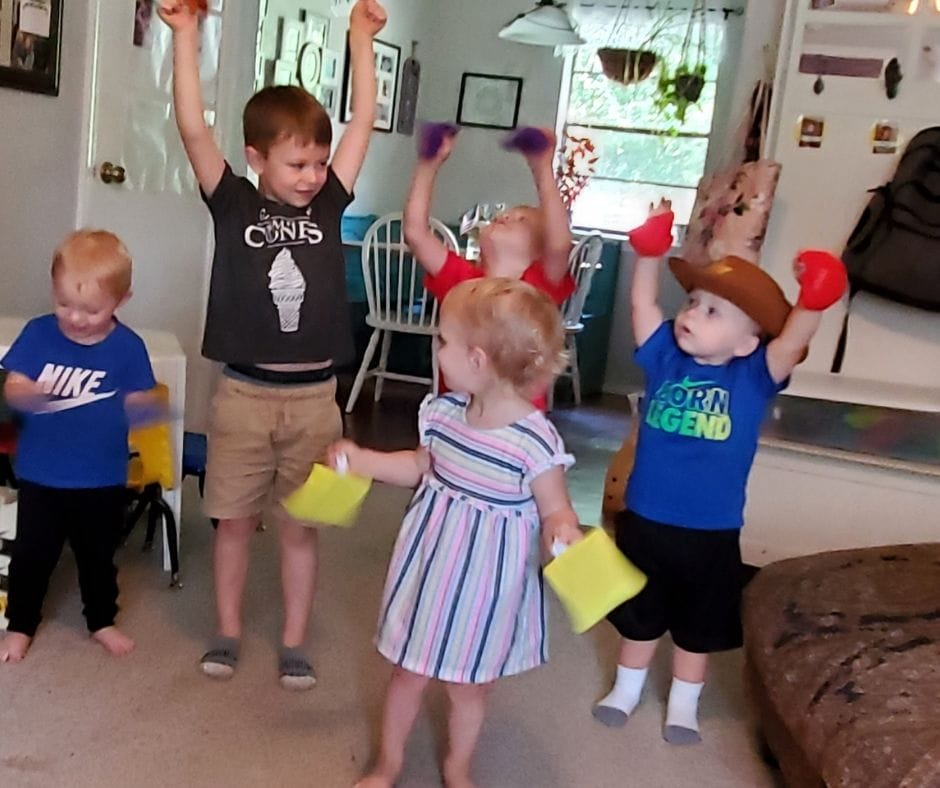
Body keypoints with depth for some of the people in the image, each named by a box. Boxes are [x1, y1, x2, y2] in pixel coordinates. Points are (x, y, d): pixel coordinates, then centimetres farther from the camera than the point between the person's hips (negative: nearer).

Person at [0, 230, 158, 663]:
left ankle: (102, 621, 38)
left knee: (98, 555, 17)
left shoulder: (128, 346, -10)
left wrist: (134, 405, -25)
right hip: (41, 473, 0)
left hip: (102, 477, 0)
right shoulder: (38, 333, -8)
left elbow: (143, 400, -3)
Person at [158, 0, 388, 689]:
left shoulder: (329, 204, 3)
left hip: (314, 398, 1)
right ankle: (228, 632, 31)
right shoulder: (234, 203, -3)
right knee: (235, 520, 12)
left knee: (301, 526, 11)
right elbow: (193, 128, -13)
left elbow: (364, 121, 3)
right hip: (244, 394, -1)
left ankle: (294, 644, 25)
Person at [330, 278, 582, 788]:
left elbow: (556, 510, -16)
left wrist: (563, 533, -37)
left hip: (483, 583, -4)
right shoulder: (444, 412, -7)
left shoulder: (535, 441, -26)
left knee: (468, 684, 18)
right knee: (408, 672, 19)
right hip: (430, 568, 4)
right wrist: (362, 461, 9)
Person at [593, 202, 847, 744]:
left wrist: (813, 302, -47)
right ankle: (627, 689, 46)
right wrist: (650, 254, -21)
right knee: (639, 617, 23)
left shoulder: (754, 376, -12)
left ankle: (684, 705, 42)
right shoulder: (666, 358, -5)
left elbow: (793, 340, -28)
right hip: (644, 521, 2)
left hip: (711, 534, -2)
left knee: (698, 628, 19)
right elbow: (643, 303, -7)